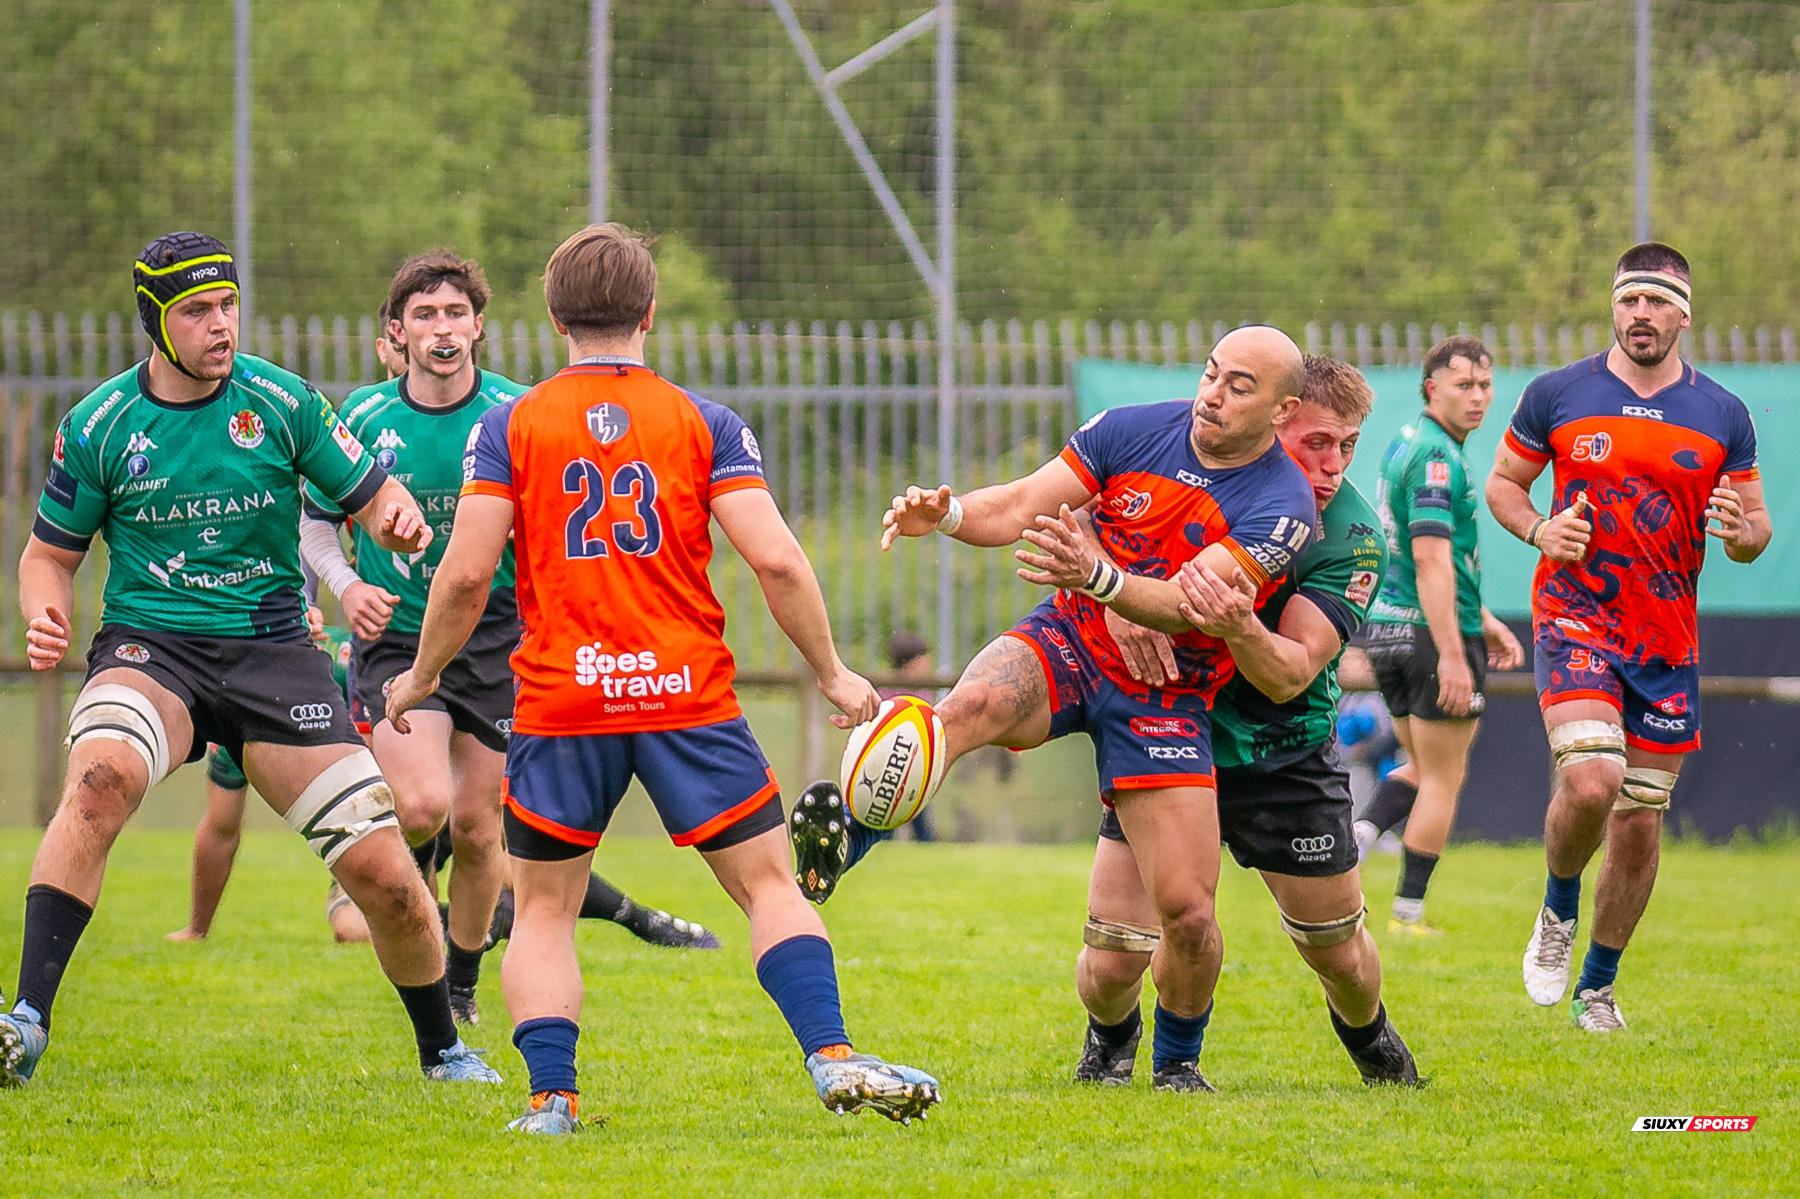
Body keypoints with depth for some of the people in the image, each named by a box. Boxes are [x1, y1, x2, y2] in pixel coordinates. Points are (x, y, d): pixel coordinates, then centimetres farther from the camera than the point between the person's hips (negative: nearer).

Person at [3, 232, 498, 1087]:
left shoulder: (280, 402, 0)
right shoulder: (97, 426, -1)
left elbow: (370, 496, 8)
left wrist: (398, 519, -16)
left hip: (272, 653, 1)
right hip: (149, 647, -1)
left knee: (382, 870, -5)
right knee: (101, 778, -36)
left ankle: (442, 1049, 22)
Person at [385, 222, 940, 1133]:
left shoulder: (508, 427, 1)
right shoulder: (703, 423, 2)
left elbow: (466, 573, -5)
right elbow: (775, 559, -5)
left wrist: (421, 676, 10)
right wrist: (831, 672, 5)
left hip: (560, 700, 0)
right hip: (686, 692, 0)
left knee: (542, 911, 11)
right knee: (768, 883, 6)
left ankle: (551, 1097, -2)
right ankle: (833, 1058, -9)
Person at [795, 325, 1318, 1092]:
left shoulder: (1283, 505, -13)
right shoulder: (1133, 431, -4)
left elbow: (1185, 602, -26)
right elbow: (1019, 508, -4)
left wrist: (1096, 576, -44)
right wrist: (946, 513, -26)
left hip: (1166, 701, -1)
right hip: (1067, 650, 1)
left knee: (1188, 914, -8)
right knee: (974, 704, -36)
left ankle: (1177, 1062, 21)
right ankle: (839, 837, -51)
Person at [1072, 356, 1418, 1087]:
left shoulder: (1353, 540, -16)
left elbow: (1290, 675, -24)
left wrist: (1240, 628, -46)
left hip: (1283, 758, 0)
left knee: (1340, 957, 8)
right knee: (1111, 963, -7)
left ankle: (1366, 1032, 46)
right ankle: (1111, 1039, 31)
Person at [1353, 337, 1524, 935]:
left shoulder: (1406, 444, 15)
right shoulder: (1436, 458, -17)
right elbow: (1431, 561, -25)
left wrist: (1483, 622, 27)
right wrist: (1452, 655, -28)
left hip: (1387, 630, 9)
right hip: (1434, 633, -9)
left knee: (1423, 768, 20)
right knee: (1443, 780, 3)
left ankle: (1360, 834, -3)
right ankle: (1408, 912, 6)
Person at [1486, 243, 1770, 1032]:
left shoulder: (1723, 416, 4)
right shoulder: (1557, 396, 0)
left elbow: (1756, 528, 11)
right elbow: (1503, 481, 12)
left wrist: (1742, 531, -13)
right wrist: (1538, 530, -8)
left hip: (1669, 640, 3)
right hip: (1576, 618, -3)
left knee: (1641, 821, 5)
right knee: (1591, 779, -24)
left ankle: (1598, 986, 23)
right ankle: (1558, 910, 6)